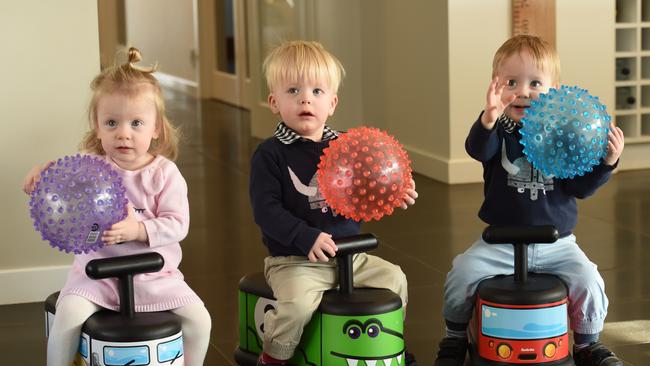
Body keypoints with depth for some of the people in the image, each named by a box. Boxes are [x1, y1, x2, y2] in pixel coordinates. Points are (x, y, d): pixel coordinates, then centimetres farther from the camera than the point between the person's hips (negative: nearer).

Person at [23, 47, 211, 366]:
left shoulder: (164, 173, -5)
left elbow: (177, 224, -12)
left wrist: (138, 230, -28)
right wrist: (41, 175, -18)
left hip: (154, 273, 0)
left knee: (198, 318, -10)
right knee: (68, 316, -25)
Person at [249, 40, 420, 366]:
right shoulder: (270, 155, -9)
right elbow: (266, 210, -17)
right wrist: (306, 238, -26)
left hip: (349, 256, 6)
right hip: (293, 260, -6)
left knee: (393, 278, 2)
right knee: (299, 301, -30)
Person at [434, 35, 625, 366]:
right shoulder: (499, 131, -7)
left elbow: (581, 187, -2)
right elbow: (478, 150, -31)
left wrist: (606, 162, -20)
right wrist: (488, 119, -53)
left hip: (555, 244, 1)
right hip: (500, 243, 0)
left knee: (588, 281, -18)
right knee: (461, 275, -17)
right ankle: (455, 339, 12)